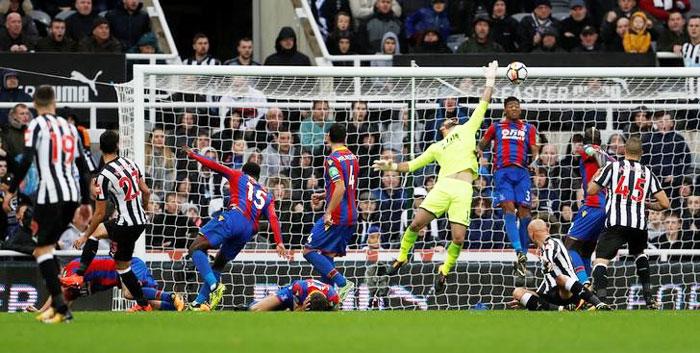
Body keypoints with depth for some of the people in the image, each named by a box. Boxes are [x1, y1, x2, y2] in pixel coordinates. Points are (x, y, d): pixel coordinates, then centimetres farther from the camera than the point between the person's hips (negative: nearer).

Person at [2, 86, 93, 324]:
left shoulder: (37, 126, -2)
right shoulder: (69, 127, 17)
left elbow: (26, 160, -14)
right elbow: (83, 167, 19)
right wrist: (86, 202, 25)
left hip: (51, 195, -6)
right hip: (72, 195, 6)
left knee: (42, 249, -4)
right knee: (47, 247, 17)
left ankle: (61, 308, -15)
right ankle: (56, 304, 10)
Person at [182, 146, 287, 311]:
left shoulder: (239, 176, 22)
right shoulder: (266, 196, 30)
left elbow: (215, 166, 12)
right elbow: (272, 218, 14)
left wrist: (194, 155, 20)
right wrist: (279, 242, 5)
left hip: (233, 218, -6)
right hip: (249, 230, 6)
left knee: (196, 249, -10)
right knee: (218, 264, 20)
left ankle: (214, 285, -31)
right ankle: (200, 302, 12)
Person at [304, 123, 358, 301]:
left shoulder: (332, 160, -13)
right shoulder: (352, 158, 13)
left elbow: (341, 188, -24)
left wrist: (329, 213, -22)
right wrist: (324, 195, 28)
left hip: (336, 215, -8)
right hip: (352, 216, 8)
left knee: (309, 250, -4)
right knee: (327, 255, 12)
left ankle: (342, 282, -15)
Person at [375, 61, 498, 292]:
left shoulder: (466, 130, 23)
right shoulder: (436, 147, 26)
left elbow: (482, 107, 22)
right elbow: (411, 165, 30)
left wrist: (490, 81, 20)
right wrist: (392, 166, 19)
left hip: (463, 190, -2)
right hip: (443, 186, 2)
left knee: (458, 238, -9)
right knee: (416, 223, -9)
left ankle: (444, 271, 13)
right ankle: (402, 257, 14)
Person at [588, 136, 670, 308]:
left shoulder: (613, 167, 6)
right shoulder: (648, 173, 14)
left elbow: (591, 191, 11)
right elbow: (664, 204, 10)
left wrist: (596, 176, 32)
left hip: (616, 223, -4)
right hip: (639, 224, 4)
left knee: (601, 259, -6)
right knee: (639, 253, 32)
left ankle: (600, 298, -30)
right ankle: (648, 297, 28)